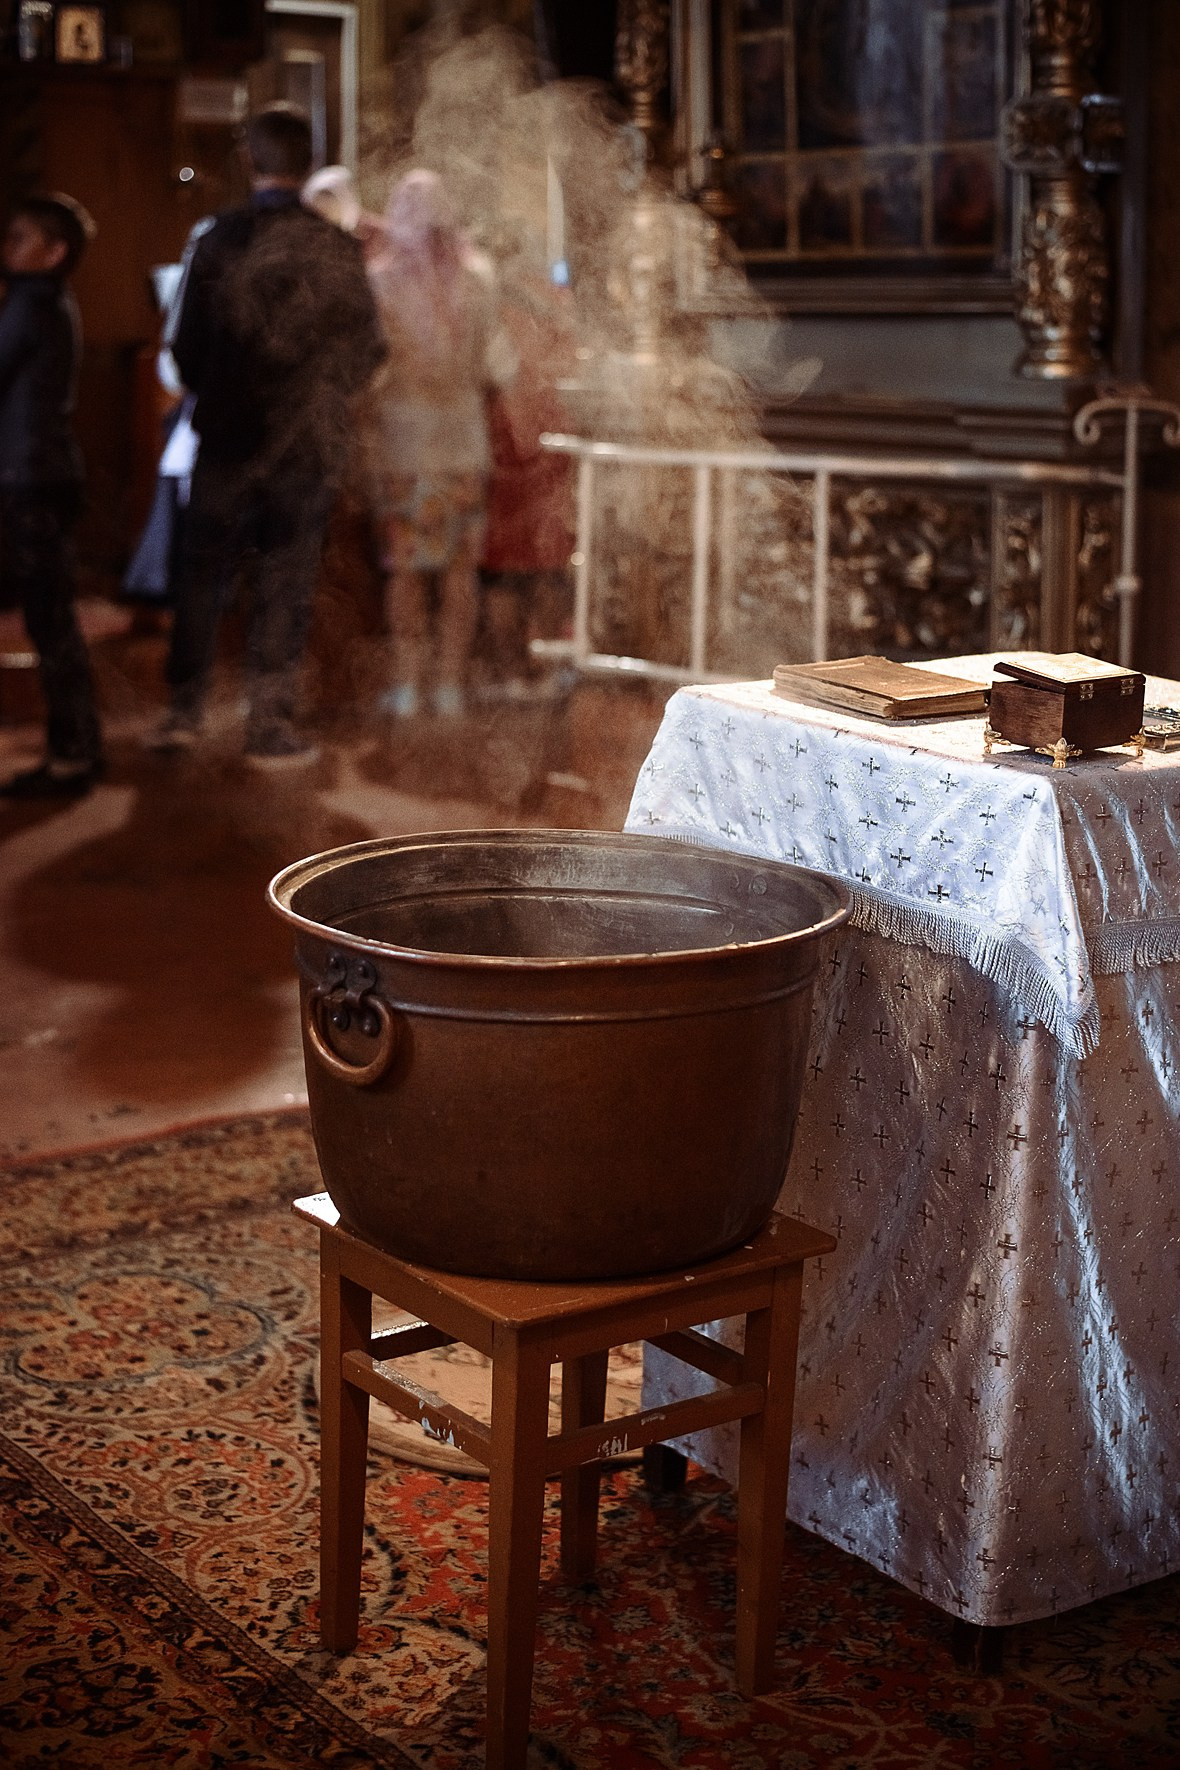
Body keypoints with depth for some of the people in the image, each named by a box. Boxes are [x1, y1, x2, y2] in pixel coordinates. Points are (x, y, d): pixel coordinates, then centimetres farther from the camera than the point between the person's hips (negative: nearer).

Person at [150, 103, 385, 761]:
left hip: (226, 436, 1)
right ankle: (270, 723, 9)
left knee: (203, 575, 12)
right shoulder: (334, 248, -8)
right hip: (307, 441, -1)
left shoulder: (217, 240, -4)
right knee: (284, 583, 5)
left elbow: (186, 343, 0)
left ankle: (185, 710, 14)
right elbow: (367, 346, -2)